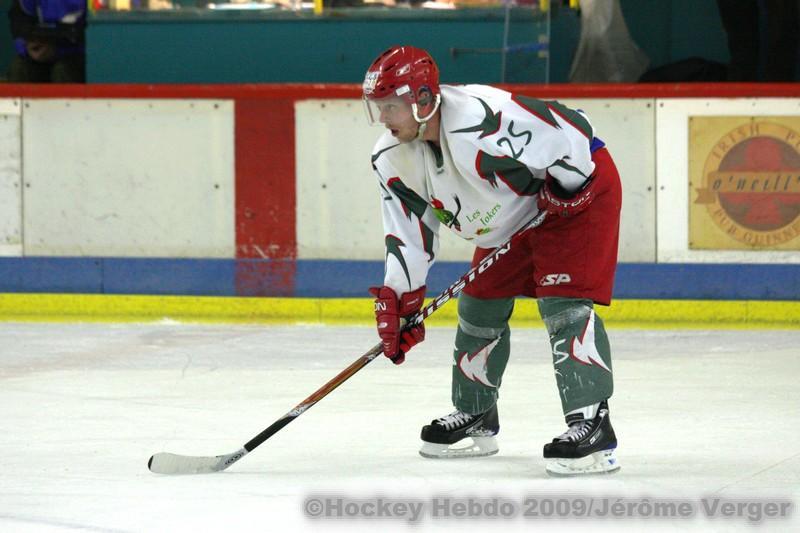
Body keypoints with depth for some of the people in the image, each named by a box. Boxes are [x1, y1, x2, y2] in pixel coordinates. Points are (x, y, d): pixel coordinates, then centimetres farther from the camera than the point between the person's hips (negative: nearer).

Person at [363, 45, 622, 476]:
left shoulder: (479, 121, -38)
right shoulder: (393, 158, -10)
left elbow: (570, 131, -31)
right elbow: (408, 230, -4)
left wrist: (564, 189, -22)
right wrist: (398, 298, -10)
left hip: (579, 188, -9)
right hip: (508, 219, 9)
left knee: (564, 303, -21)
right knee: (479, 304, 12)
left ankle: (592, 424, -23)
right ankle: (475, 416, 30)